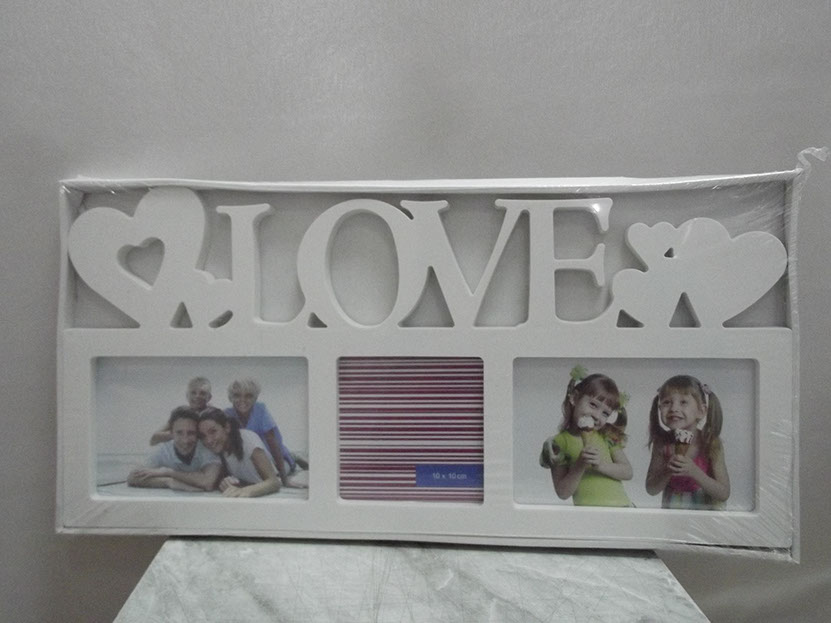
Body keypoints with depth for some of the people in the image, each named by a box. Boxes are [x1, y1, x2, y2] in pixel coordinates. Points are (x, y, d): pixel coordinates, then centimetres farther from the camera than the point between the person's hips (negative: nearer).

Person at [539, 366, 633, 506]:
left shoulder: (607, 436, 8)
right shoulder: (559, 442, -2)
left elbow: (628, 472, 2)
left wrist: (601, 465, -13)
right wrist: (579, 466, -15)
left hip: (621, 503, 5)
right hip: (588, 506, -5)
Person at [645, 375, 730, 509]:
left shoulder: (712, 445, -12)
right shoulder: (662, 444, -10)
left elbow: (724, 494, -12)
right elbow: (651, 489, -5)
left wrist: (694, 472, -25)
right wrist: (667, 471, -21)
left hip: (707, 508, -1)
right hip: (671, 508, 1)